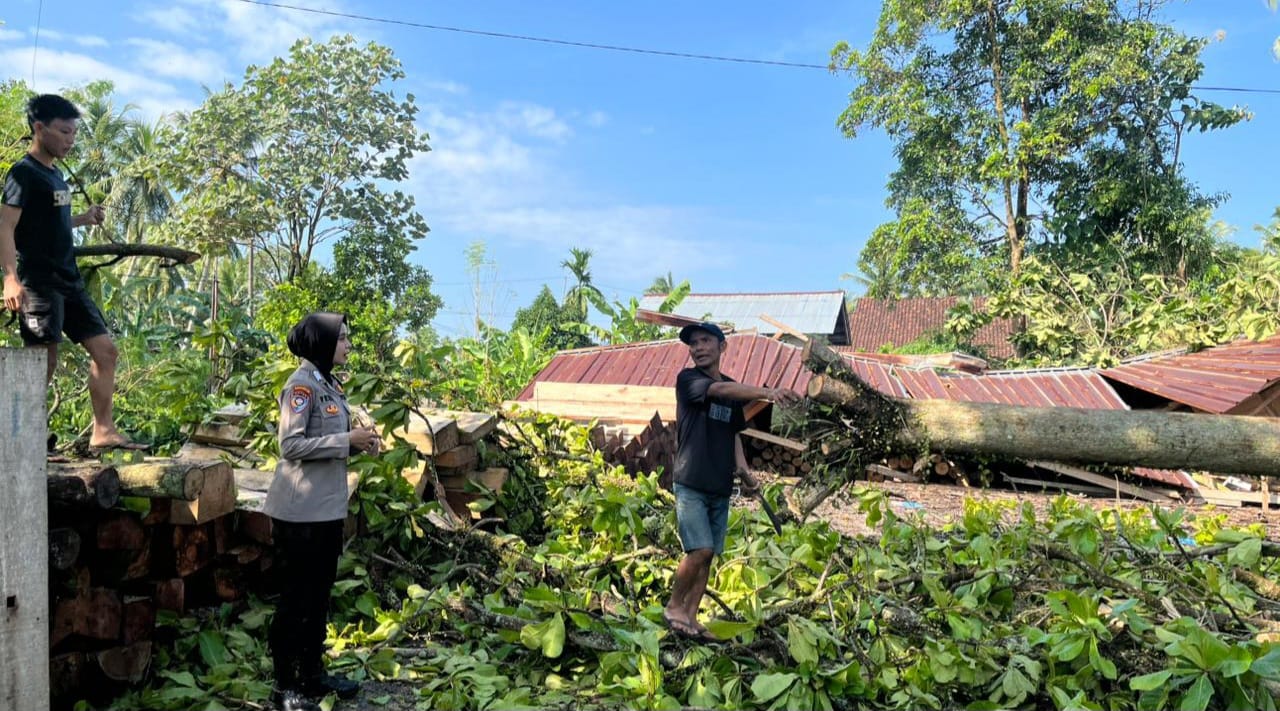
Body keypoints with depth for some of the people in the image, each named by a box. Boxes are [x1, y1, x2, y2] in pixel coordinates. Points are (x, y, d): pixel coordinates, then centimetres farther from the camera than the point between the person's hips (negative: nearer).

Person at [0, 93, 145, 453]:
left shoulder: (55, 174, 17)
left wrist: (84, 218, 17)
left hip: (70, 281, 9)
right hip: (39, 283, -9)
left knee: (105, 350, 5)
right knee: (43, 367, -7)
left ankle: (103, 432, 9)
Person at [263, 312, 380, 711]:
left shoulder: (329, 383, 12)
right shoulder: (302, 384, -14)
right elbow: (291, 445, -21)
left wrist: (358, 444, 2)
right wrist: (347, 441, -20)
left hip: (328, 509, 9)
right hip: (301, 512, -9)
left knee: (319, 595, 17)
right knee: (296, 598, 2)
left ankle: (312, 674, 30)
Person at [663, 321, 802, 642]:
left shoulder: (733, 390, 14)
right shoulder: (687, 379, -6)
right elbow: (720, 390, -25)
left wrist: (743, 471, 3)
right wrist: (768, 392, -38)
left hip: (720, 487, 6)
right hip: (690, 483, -6)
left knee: (708, 556, 7)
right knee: (700, 550, -14)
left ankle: (690, 617, 16)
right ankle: (674, 607, 5)